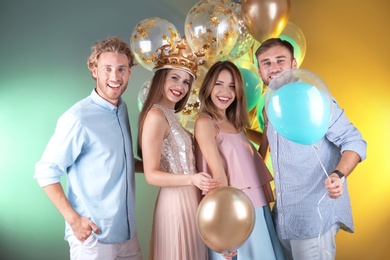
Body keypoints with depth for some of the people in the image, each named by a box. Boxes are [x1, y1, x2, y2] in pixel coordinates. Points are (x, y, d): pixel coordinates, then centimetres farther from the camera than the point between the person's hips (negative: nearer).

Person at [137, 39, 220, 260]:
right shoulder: (156, 115, -16)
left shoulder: (170, 115, 12)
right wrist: (192, 179, -30)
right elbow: (152, 174, -20)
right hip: (176, 201, -9)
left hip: (188, 200, 9)